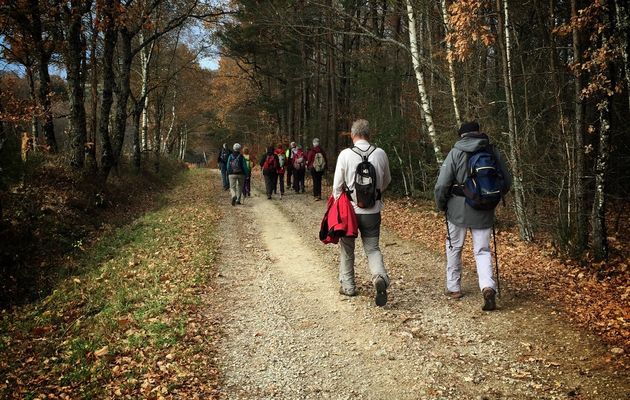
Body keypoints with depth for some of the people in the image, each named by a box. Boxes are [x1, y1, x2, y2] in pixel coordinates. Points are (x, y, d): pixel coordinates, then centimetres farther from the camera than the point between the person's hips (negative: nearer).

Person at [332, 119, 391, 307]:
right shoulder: (380, 154, -3)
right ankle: (380, 277, -15)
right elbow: (386, 181, 12)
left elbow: (337, 185, -7)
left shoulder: (345, 154, -11)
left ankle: (348, 286, 25)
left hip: (350, 209, -1)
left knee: (346, 249, 16)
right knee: (372, 248, 11)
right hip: (373, 210, 2)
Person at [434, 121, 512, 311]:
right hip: (484, 212, 2)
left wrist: (441, 205, 5)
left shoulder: (456, 153, -9)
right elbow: (507, 181, 6)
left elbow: (442, 185, -12)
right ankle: (488, 287, -14)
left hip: (458, 210, -2)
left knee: (454, 248, 16)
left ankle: (453, 288, 25)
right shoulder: (494, 152, 1)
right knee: (482, 251, 8)